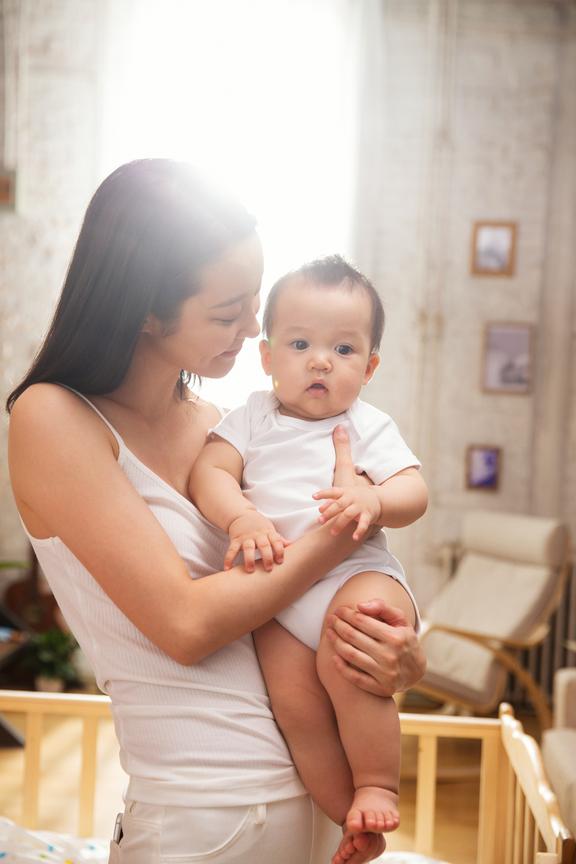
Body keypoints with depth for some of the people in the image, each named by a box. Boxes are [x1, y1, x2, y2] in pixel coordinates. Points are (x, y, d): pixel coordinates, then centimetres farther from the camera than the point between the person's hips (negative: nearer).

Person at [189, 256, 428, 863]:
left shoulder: (369, 427, 11)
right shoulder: (253, 418, 14)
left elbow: (414, 492, 0)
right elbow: (209, 471, 1)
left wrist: (374, 500, -23)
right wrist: (241, 517, -20)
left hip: (359, 575, -2)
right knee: (294, 701, -17)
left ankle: (379, 787, -8)